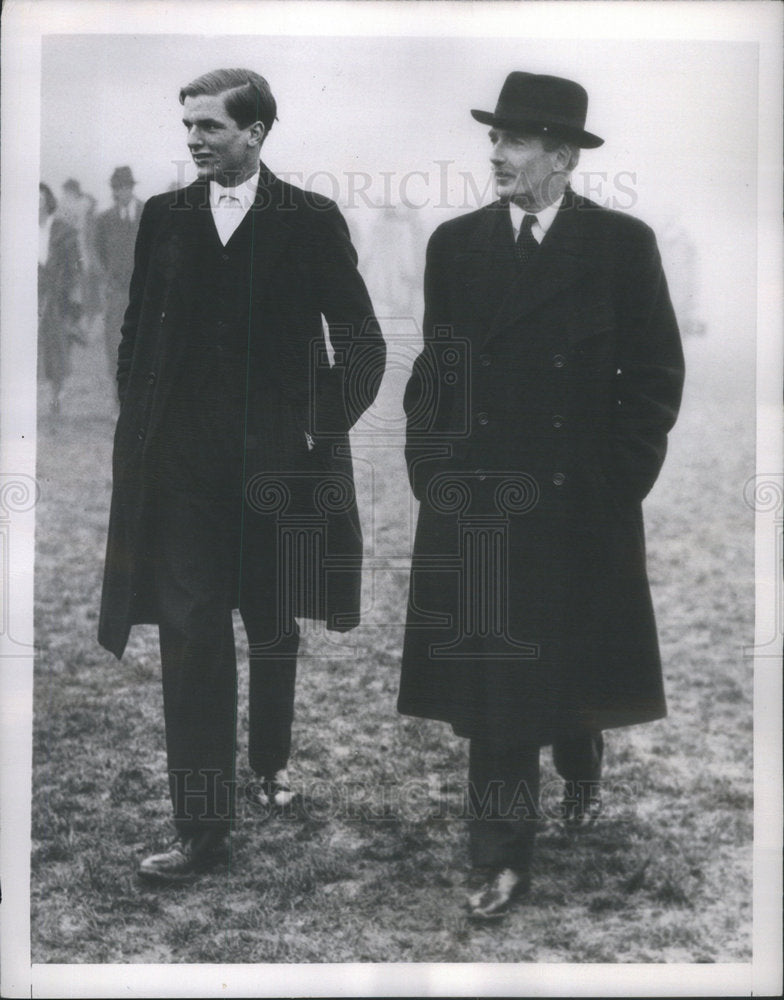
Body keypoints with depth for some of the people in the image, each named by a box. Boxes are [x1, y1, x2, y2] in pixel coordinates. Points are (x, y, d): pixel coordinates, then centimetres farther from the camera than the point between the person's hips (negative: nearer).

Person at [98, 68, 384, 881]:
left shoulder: (311, 222, -3)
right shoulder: (164, 217, 6)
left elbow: (362, 344, 1)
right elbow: (138, 331, 13)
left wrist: (324, 425, -5)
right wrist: (139, 424, 5)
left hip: (277, 459, -1)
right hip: (183, 464, 2)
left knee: (273, 628, 14)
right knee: (190, 638, -3)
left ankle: (270, 760, 41)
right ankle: (201, 828, 3)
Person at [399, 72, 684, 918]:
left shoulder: (622, 244, -3)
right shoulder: (454, 244, 4)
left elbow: (656, 372, 1)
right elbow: (434, 369, 8)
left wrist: (621, 476, -4)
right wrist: (433, 471, 1)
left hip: (583, 503, -1)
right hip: (477, 501, 1)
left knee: (576, 659, 15)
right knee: (490, 677, 1)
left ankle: (580, 772, 45)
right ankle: (503, 857, 11)